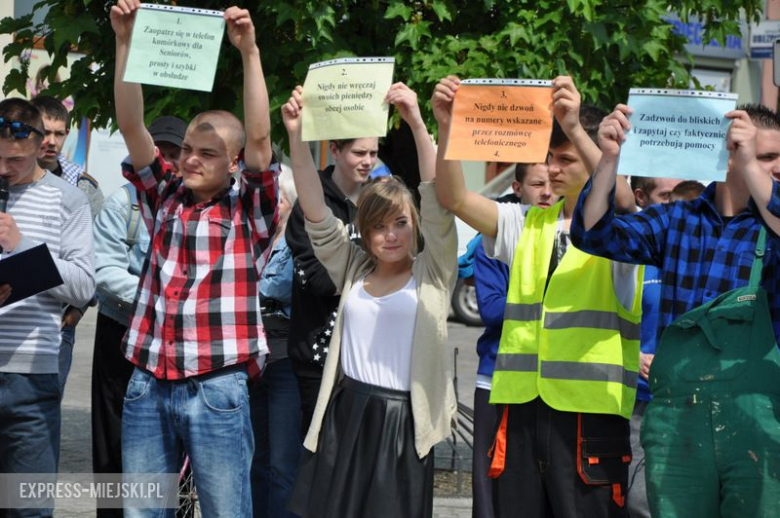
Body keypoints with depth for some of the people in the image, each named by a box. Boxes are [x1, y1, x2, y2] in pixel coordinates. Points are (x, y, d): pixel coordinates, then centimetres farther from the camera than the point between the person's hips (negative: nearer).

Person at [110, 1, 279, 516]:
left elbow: (260, 136, -11)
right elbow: (131, 125, 5)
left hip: (217, 389, -4)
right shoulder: (165, 198, 12)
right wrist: (126, 41, -3)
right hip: (148, 383, 4)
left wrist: (249, 51, -17)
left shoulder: (250, 211, 2)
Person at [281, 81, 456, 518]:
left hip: (401, 422, -3)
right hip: (345, 415, 3)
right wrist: (297, 136, -6)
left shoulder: (431, 275, 2)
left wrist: (416, 123, -19)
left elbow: (439, 200, -10)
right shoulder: (353, 270, 11)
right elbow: (316, 211, 5)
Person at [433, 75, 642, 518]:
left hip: (590, 410, -5)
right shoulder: (529, 225, 15)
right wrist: (448, 129, -9)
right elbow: (455, 199, 6)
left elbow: (621, 200, -24)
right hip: (523, 404, 5)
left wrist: (576, 129, -33)